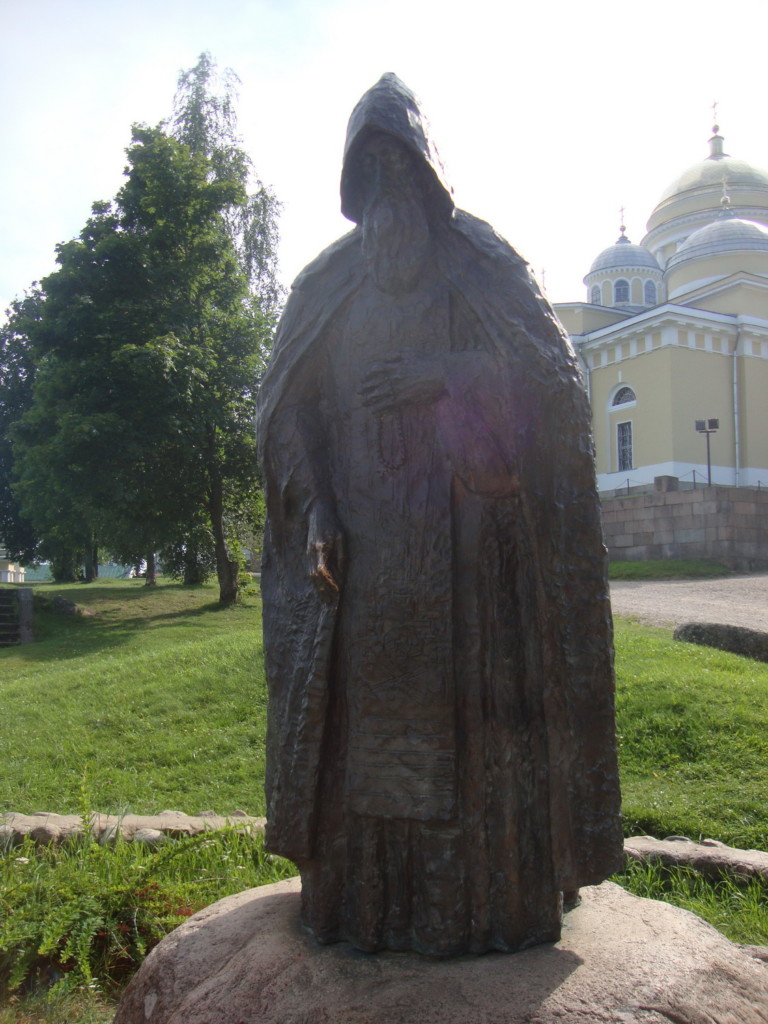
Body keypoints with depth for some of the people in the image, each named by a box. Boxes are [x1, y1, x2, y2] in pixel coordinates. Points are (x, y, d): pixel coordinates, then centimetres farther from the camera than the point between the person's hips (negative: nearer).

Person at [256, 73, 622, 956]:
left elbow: (553, 371, -1)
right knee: (365, 712, 2)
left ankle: (489, 899, 9)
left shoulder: (480, 259, 8)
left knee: (472, 709, -3)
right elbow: (289, 407, 10)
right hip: (365, 544, 2)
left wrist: (445, 374, -16)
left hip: (468, 540, -2)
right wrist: (316, 510, -6)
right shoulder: (329, 282, 15)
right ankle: (366, 897, 14)